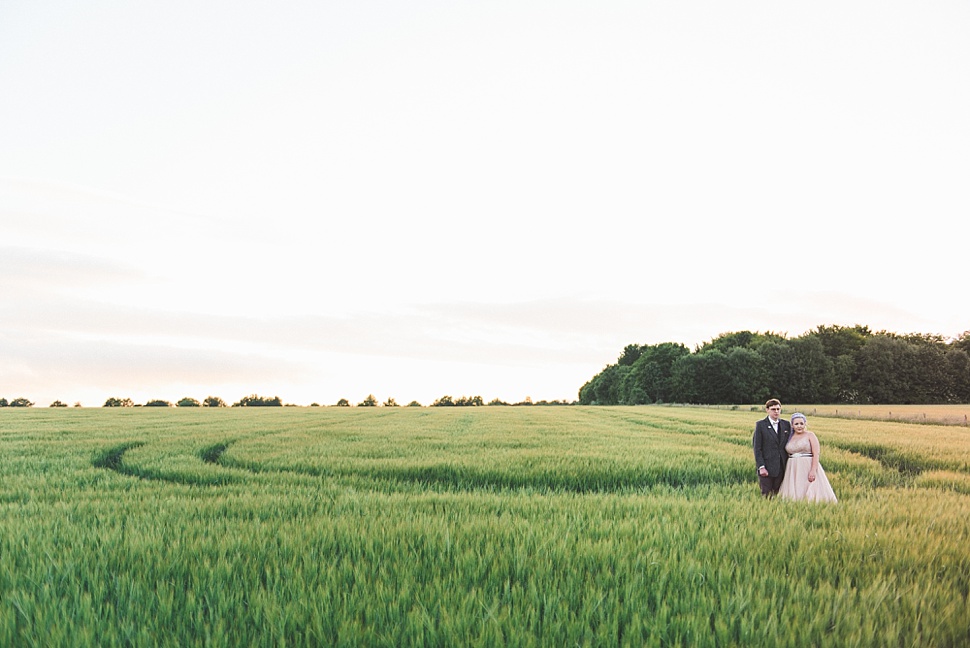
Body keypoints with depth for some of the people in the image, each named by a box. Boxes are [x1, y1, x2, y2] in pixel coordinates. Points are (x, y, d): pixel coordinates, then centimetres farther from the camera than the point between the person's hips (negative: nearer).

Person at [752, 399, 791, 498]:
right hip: (767, 466, -3)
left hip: (782, 467, 3)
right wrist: (761, 467, -12)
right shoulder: (760, 425, -2)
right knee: (766, 495, -2)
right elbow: (757, 448, -5)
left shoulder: (786, 424, 9)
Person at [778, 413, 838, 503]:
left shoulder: (810, 435, -1)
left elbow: (816, 454, -9)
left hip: (808, 468, -4)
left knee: (810, 493, -9)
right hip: (793, 470, 4)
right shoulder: (790, 437, 13)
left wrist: (813, 470, -19)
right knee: (794, 495, 1)